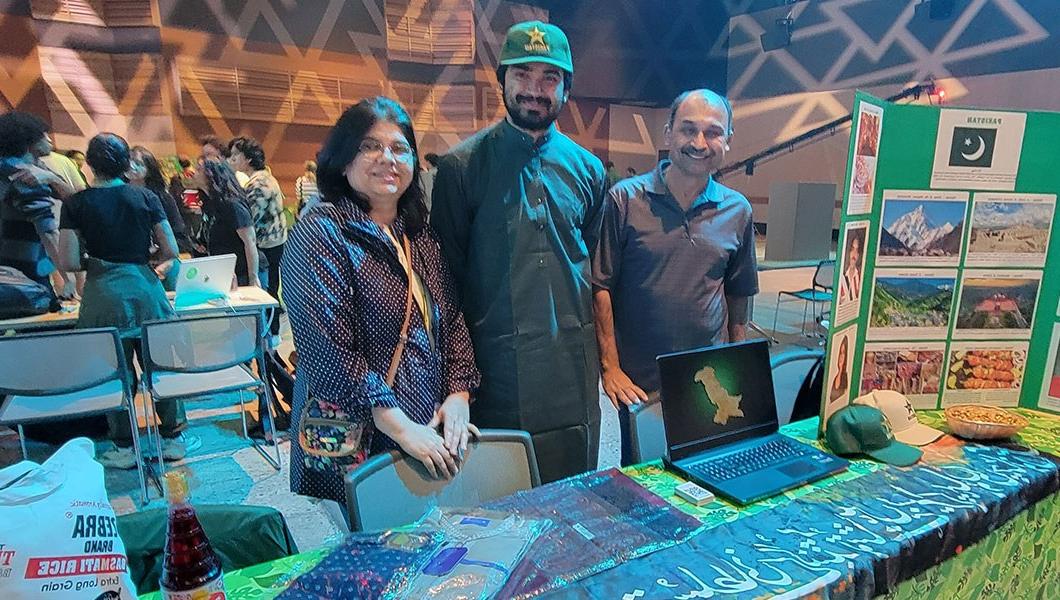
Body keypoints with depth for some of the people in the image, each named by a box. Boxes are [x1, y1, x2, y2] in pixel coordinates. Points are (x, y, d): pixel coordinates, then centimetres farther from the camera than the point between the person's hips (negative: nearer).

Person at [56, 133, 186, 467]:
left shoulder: (76, 203, -4)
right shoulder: (145, 197, -1)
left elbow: (67, 262, -8)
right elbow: (170, 251, -2)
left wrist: (93, 261, 12)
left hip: (103, 292, -1)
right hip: (144, 287, 1)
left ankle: (124, 448, 20)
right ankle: (173, 438, 19)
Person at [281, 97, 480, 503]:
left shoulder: (420, 237, 9)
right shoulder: (321, 233, -12)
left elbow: (451, 320, 9)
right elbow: (328, 349, -20)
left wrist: (458, 395, -4)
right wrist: (401, 428, -21)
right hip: (352, 447, -6)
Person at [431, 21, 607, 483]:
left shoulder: (587, 168, 7)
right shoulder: (462, 166, -5)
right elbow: (447, 271, -1)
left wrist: (602, 355, 10)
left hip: (574, 365, 4)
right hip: (498, 363, -3)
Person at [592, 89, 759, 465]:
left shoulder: (738, 211, 4)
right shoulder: (625, 200, -7)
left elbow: (737, 296, 12)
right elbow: (601, 287, -7)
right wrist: (610, 367, -10)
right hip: (638, 381, -3)